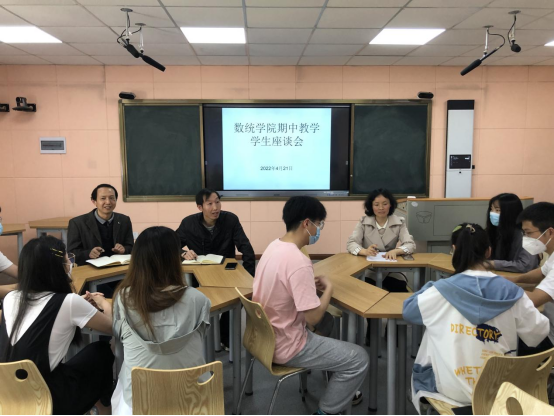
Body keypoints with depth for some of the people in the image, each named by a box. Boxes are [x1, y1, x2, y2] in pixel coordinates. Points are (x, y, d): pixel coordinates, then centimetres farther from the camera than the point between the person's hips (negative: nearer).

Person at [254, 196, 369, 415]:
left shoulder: (274, 246, -1)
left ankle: (340, 390, 40)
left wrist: (311, 285, 5)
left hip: (267, 337, 9)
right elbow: (314, 318, -25)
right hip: (285, 347, -9)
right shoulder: (299, 261, -29)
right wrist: (328, 288, -10)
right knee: (359, 358, 2)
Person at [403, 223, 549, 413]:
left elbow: (408, 310, -2)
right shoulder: (512, 292, -12)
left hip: (451, 389, -3)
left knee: (421, 369, 29)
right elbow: (538, 335, -2)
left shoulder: (442, 291, -17)